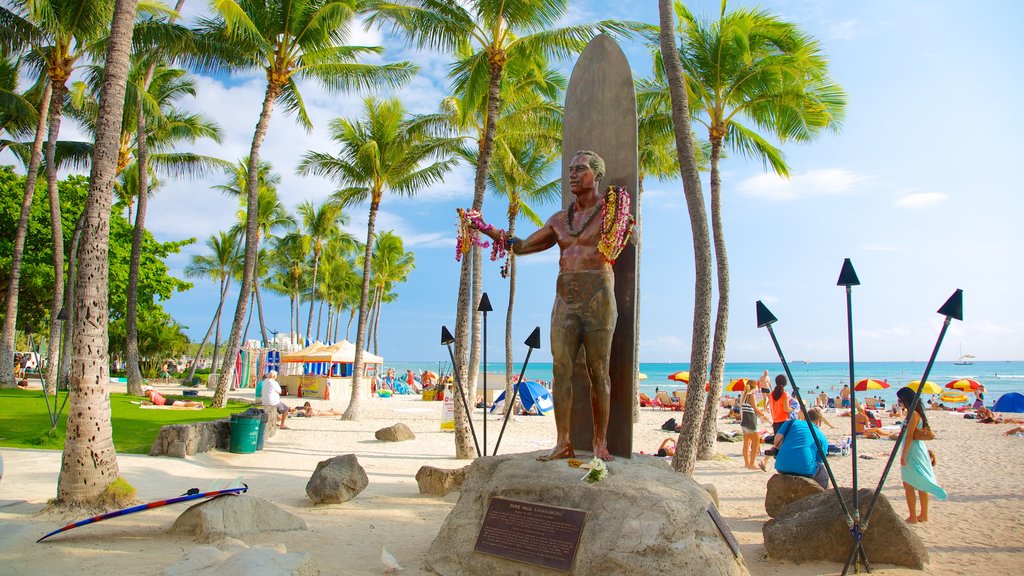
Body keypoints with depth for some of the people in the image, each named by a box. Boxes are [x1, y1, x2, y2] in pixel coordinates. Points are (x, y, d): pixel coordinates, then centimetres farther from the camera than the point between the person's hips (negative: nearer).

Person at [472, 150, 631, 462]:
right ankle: (563, 442, 1)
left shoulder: (610, 210, 4)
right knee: (561, 369, -3)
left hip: (598, 298, -4)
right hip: (565, 298, 4)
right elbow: (522, 246, 20)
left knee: (598, 372, -1)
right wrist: (487, 229, 13)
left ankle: (600, 443, 6)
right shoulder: (559, 219, 17)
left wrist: (625, 223, -30)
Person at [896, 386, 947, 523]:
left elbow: (909, 436, -21)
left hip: (913, 451, -10)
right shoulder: (917, 412, 11)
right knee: (920, 484, 15)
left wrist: (904, 454, -20)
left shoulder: (913, 414, -18)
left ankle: (913, 517, 0)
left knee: (908, 485, -3)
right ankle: (923, 515, 23)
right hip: (919, 450, 10)